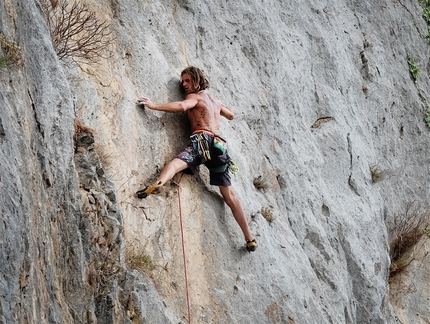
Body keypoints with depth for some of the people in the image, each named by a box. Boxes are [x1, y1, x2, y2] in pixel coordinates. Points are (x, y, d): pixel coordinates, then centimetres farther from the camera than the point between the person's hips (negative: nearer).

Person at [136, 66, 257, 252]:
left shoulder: (195, 97, 9)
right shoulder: (215, 101, 30)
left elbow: (181, 106, -15)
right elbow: (231, 115, 48)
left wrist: (154, 106, -14)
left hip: (203, 140, -7)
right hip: (219, 145, 7)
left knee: (177, 162, -32)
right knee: (229, 195, 11)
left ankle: (157, 184, -68)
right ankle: (250, 239, 12)